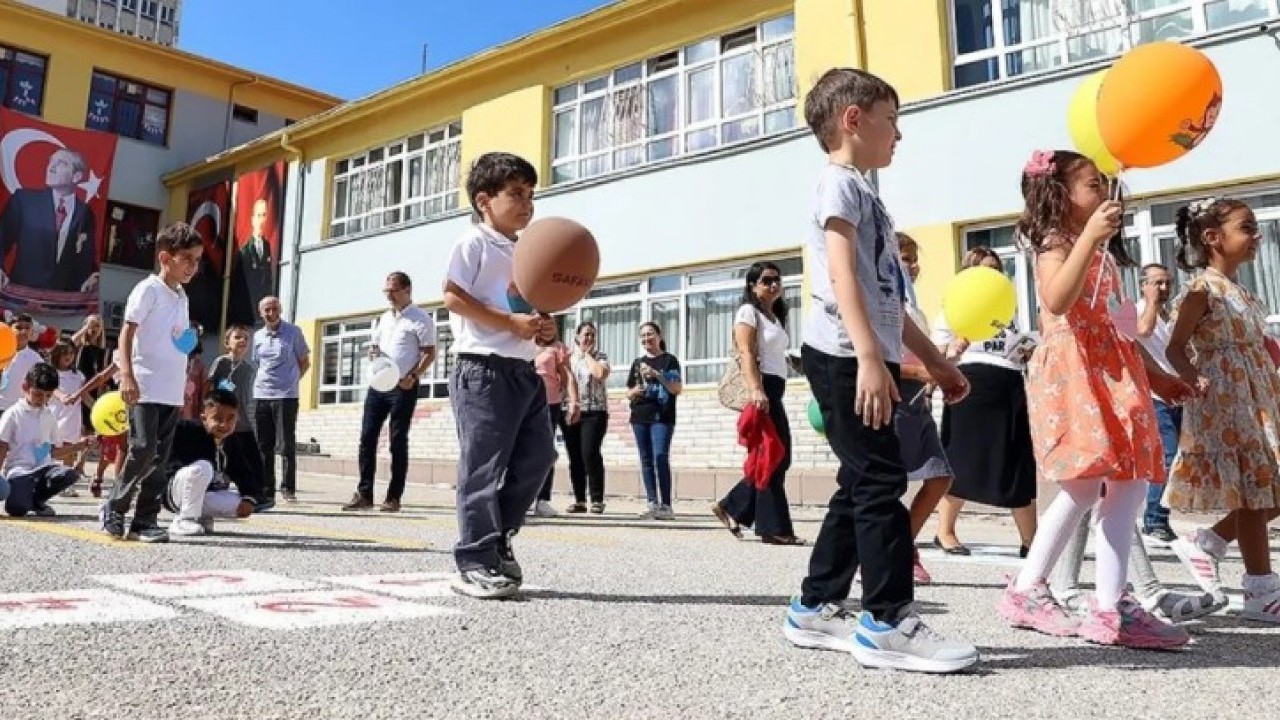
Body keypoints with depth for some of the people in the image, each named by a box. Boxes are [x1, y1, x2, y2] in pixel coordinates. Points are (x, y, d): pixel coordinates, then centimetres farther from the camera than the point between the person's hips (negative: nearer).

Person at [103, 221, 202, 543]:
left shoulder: (181, 296, 16)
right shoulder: (149, 289, -6)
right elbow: (127, 333, -12)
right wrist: (126, 375, -23)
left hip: (172, 392, 7)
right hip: (145, 389, -7)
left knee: (160, 457, 7)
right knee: (143, 449, -11)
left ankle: (146, 520, 12)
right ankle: (115, 510, 7)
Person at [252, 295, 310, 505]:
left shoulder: (293, 332, 0)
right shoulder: (258, 336, 12)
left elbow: (305, 363, 5)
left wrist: (290, 382, 0)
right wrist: (263, 383, 10)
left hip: (286, 397, -4)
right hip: (261, 396, 5)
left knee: (286, 445, -4)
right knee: (263, 447, 5)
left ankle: (288, 488, 5)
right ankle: (266, 492, 11)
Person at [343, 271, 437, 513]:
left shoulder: (420, 319, -5)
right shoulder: (384, 318, 16)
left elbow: (430, 353, -8)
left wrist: (412, 377, -19)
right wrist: (373, 353, 0)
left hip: (403, 387, -6)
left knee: (398, 442, -1)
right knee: (367, 438, 2)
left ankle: (394, 498, 6)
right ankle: (364, 494, 7)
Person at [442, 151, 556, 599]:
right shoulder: (474, 244, -4)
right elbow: (453, 297, -14)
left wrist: (541, 321, 4)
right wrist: (511, 322, -18)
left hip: (524, 370, 9)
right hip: (484, 369, -9)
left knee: (537, 455, 9)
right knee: (483, 467, -6)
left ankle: (497, 539, 23)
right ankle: (475, 564, 3)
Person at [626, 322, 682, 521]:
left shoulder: (669, 360, 3)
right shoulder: (637, 362, 17)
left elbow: (677, 389, -5)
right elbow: (628, 392, 21)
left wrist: (657, 375, -14)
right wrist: (634, 392, -3)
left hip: (662, 417, -5)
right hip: (639, 417, 5)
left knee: (660, 457, -15)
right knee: (646, 460, 5)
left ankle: (666, 506, -11)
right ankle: (653, 504, 9)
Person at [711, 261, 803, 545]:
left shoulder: (775, 316, 25)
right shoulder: (748, 312, -3)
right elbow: (747, 354, -16)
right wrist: (756, 390, -29)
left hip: (774, 389, 9)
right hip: (761, 389, -9)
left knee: (778, 457, 8)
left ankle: (732, 508, 16)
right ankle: (774, 527, -2)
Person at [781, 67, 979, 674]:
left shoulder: (862, 192, 27)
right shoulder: (840, 182, -3)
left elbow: (887, 296, 27)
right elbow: (843, 275, -18)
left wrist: (933, 359, 25)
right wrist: (870, 358, -28)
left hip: (863, 357, 10)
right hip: (844, 357, -10)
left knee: (861, 485, 10)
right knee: (881, 481, -10)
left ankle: (815, 609, 17)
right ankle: (889, 622, -4)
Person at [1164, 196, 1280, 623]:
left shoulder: (1240, 293, 18)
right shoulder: (1203, 288, -9)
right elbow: (1175, 348, -14)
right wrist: (1193, 378, -32)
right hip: (1224, 403, -9)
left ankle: (1204, 545, 20)